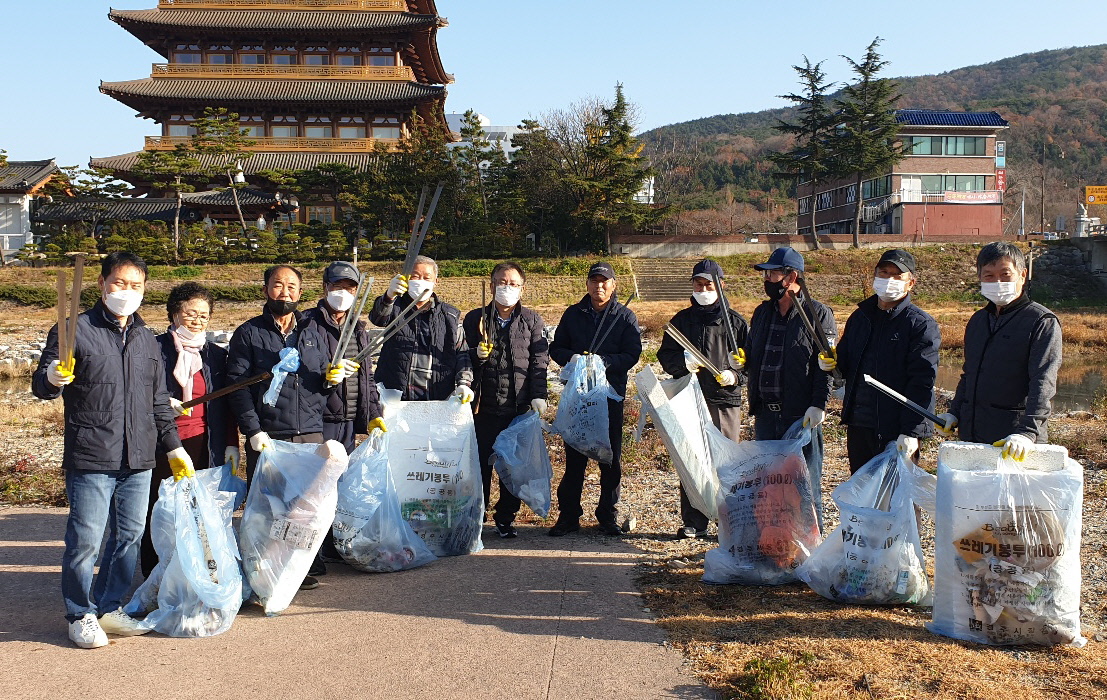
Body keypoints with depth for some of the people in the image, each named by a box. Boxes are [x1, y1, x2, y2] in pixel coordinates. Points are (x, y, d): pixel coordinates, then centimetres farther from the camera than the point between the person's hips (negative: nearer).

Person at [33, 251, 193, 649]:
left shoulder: (146, 339, 16)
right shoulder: (75, 331, -1)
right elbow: (41, 384, -6)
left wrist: (173, 447, 19)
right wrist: (53, 378, -29)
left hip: (138, 460, 5)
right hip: (91, 460, -5)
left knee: (130, 537, 10)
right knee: (86, 540, -2)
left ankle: (110, 607, 25)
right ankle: (81, 615, 15)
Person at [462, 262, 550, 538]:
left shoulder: (532, 321, 8)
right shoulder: (475, 319, 8)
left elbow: (539, 362, 3)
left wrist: (539, 396, -7)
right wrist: (476, 355, -12)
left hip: (520, 407, 0)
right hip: (484, 406, 0)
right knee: (481, 464, 4)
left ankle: (505, 518, 20)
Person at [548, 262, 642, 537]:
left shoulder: (625, 316, 4)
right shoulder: (573, 314, 10)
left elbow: (632, 355, -4)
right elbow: (556, 348, 10)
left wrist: (603, 361, -20)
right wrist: (571, 358, -12)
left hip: (611, 393, -1)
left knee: (611, 457, 5)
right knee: (574, 456, 3)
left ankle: (608, 515, 17)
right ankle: (568, 515, 12)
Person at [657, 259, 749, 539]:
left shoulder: (734, 321, 9)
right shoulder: (681, 319, 13)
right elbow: (665, 356, 13)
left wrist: (736, 374, -8)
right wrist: (683, 362, -8)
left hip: (726, 399, -1)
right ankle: (693, 522, 9)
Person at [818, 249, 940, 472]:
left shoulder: (921, 324, -7)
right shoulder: (859, 317, 14)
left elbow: (922, 383, -15)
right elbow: (846, 364, 23)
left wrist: (912, 432, -22)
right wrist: (831, 362, -1)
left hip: (896, 431, -6)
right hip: (857, 425, 6)